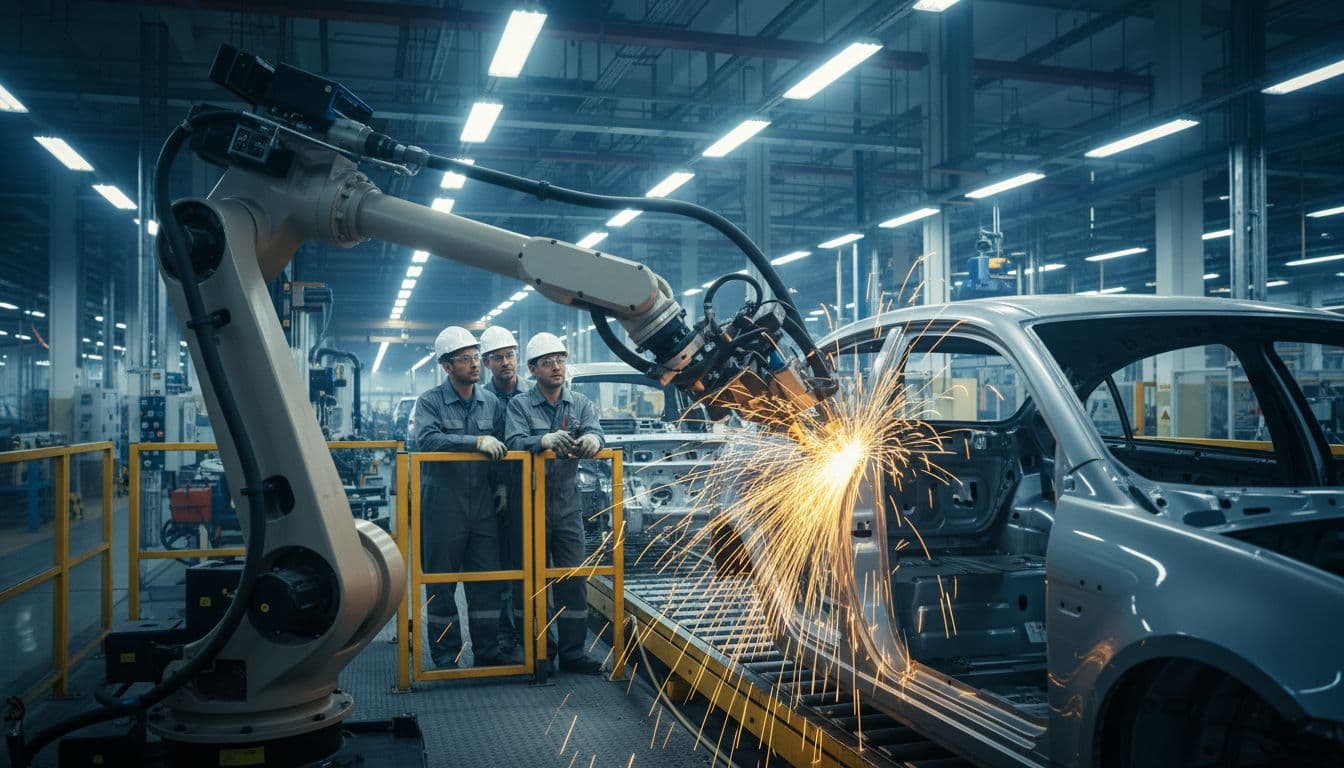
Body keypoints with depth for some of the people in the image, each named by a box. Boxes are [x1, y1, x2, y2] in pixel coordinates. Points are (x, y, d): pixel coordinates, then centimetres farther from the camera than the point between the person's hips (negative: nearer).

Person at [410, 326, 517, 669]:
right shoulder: (430, 401, -4)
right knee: (441, 584, 5)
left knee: (487, 581, 7)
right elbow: (425, 439, -23)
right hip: (443, 507, -4)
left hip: (483, 507, 4)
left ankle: (487, 650, 19)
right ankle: (446, 656, 16)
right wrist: (476, 441, -27)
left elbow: (501, 449, 17)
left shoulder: (491, 403, 9)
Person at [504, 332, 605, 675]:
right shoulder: (520, 405, 0)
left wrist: (591, 439, -34)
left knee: (573, 578, 1)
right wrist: (545, 441, -37)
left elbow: (594, 431, -9)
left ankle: (572, 651, 9)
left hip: (568, 504, 2)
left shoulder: (580, 403, 8)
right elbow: (514, 442, -17)